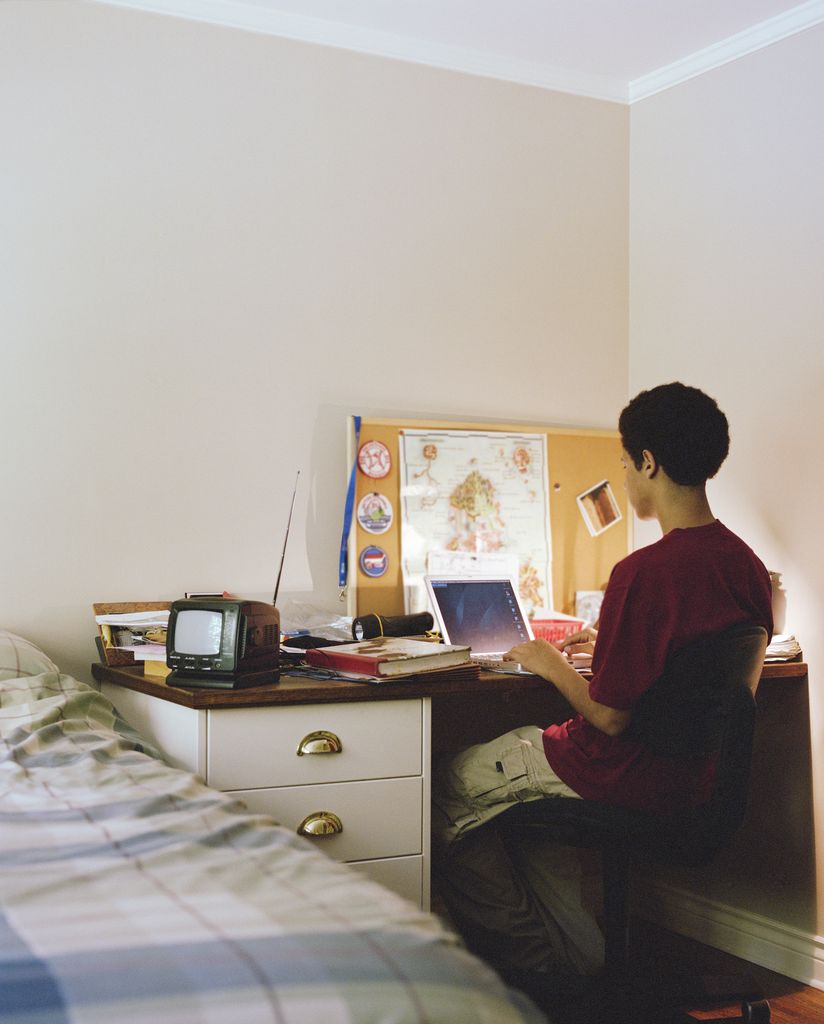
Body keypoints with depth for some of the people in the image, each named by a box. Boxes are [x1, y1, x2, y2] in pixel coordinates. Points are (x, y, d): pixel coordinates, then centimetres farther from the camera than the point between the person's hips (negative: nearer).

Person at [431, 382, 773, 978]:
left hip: (625, 774, -8)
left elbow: (611, 717, -23)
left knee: (447, 789, 10)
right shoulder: (748, 564, -2)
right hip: (694, 778, 8)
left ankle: (531, 957, 22)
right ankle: (579, 949, 26)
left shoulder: (645, 572, -27)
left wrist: (553, 665, -5)